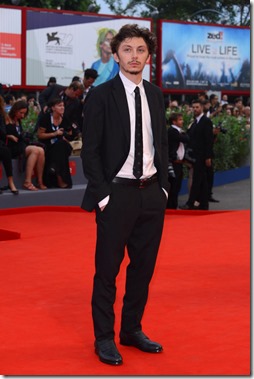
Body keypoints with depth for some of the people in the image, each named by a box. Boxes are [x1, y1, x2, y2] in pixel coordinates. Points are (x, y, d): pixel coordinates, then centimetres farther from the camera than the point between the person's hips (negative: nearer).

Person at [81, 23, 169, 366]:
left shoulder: (155, 95, 9)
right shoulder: (101, 96, -7)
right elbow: (90, 151, -8)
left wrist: (163, 186, 8)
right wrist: (102, 196, -11)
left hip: (152, 194, 5)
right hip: (117, 193, -5)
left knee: (144, 267, 12)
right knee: (108, 270, 2)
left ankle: (132, 330, 27)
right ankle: (104, 338, 15)